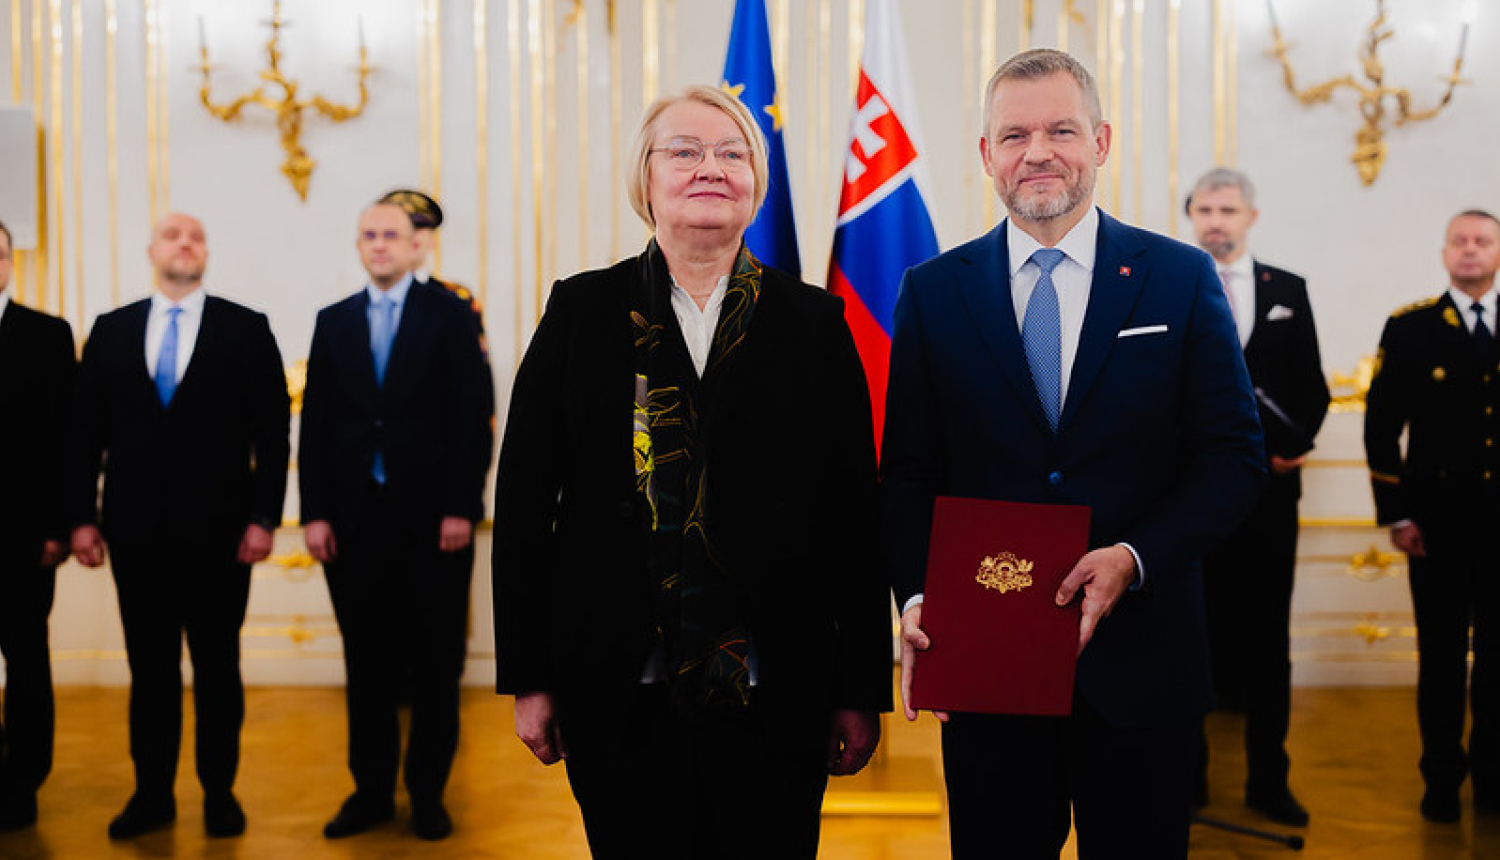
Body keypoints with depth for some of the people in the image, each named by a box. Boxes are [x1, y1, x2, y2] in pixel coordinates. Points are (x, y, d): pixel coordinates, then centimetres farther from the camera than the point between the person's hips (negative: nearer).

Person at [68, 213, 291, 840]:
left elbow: (272, 429, -1)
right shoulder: (110, 331, 10)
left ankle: (220, 790, 18)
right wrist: (83, 516, 2)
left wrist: (263, 517, -7)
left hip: (217, 530, -2)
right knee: (149, 666, 9)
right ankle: (152, 793, 20)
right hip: (136, 531, 2)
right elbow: (85, 430, 9)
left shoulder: (246, 329, 2)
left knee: (217, 665, 7)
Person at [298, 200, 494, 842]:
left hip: (431, 517, -2)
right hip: (355, 518, 3)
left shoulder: (451, 316, 2)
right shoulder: (333, 321, 11)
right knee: (365, 658, 9)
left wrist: (461, 507, -11)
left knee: (435, 661, 5)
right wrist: (314, 513, 0)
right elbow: (315, 422, 8)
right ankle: (371, 790, 20)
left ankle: (428, 792, 18)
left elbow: (474, 417, -4)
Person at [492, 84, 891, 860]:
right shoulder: (580, 312, 3)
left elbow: (855, 514, 2)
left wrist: (861, 691, 1)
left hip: (773, 700, 0)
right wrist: (528, 678, 0)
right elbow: (523, 499, 3)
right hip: (618, 699, 0)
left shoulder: (815, 323, 3)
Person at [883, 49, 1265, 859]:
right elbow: (906, 473, 3)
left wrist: (1135, 558, -15)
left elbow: (1235, 457, -1)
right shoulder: (932, 292, 4)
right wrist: (917, 597, -12)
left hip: (1138, 663, 0)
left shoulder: (1183, 278, 2)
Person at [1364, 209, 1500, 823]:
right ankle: (1442, 778, 18)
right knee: (1441, 654, 5)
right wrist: (1396, 515, -4)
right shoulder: (1409, 329, 2)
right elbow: (1381, 428, 1)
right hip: (1441, 522, -1)